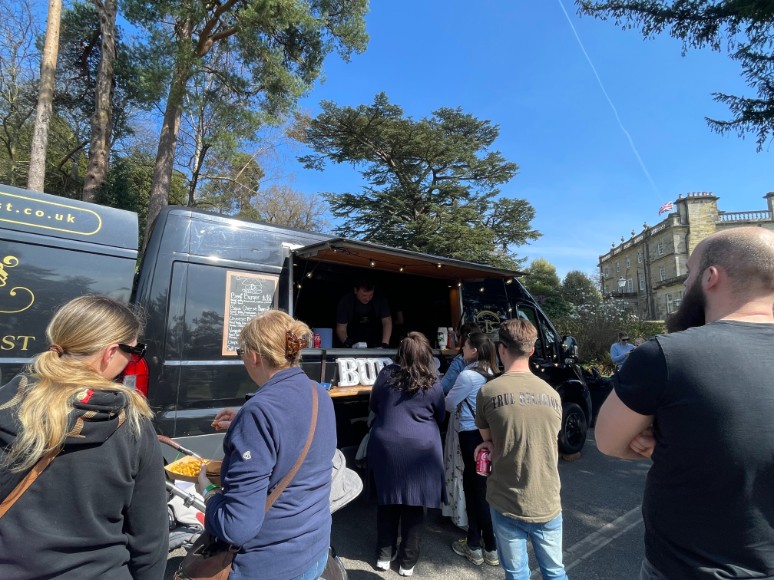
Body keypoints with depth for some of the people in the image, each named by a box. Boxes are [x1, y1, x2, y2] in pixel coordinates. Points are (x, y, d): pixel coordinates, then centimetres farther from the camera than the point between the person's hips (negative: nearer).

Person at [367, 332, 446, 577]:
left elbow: (373, 406, 9)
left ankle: (384, 555, 34)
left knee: (387, 502, 18)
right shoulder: (432, 383, -8)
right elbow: (441, 417, 8)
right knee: (414, 506, 14)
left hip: (385, 446, 2)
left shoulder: (386, 374, -5)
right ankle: (407, 562, 29)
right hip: (419, 450, -1)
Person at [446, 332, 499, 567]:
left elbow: (449, 404, -9)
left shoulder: (467, 375, -19)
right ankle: (475, 543, 32)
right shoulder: (489, 373, 6)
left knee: (478, 491, 7)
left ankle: (491, 549, 23)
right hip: (485, 433, 8)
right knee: (473, 487, 19)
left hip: (472, 435, -8)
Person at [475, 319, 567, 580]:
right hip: (548, 504, 3)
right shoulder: (552, 394, -2)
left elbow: (487, 439, 1)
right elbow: (541, 443, 8)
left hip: (507, 504, -3)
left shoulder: (488, 391, -14)